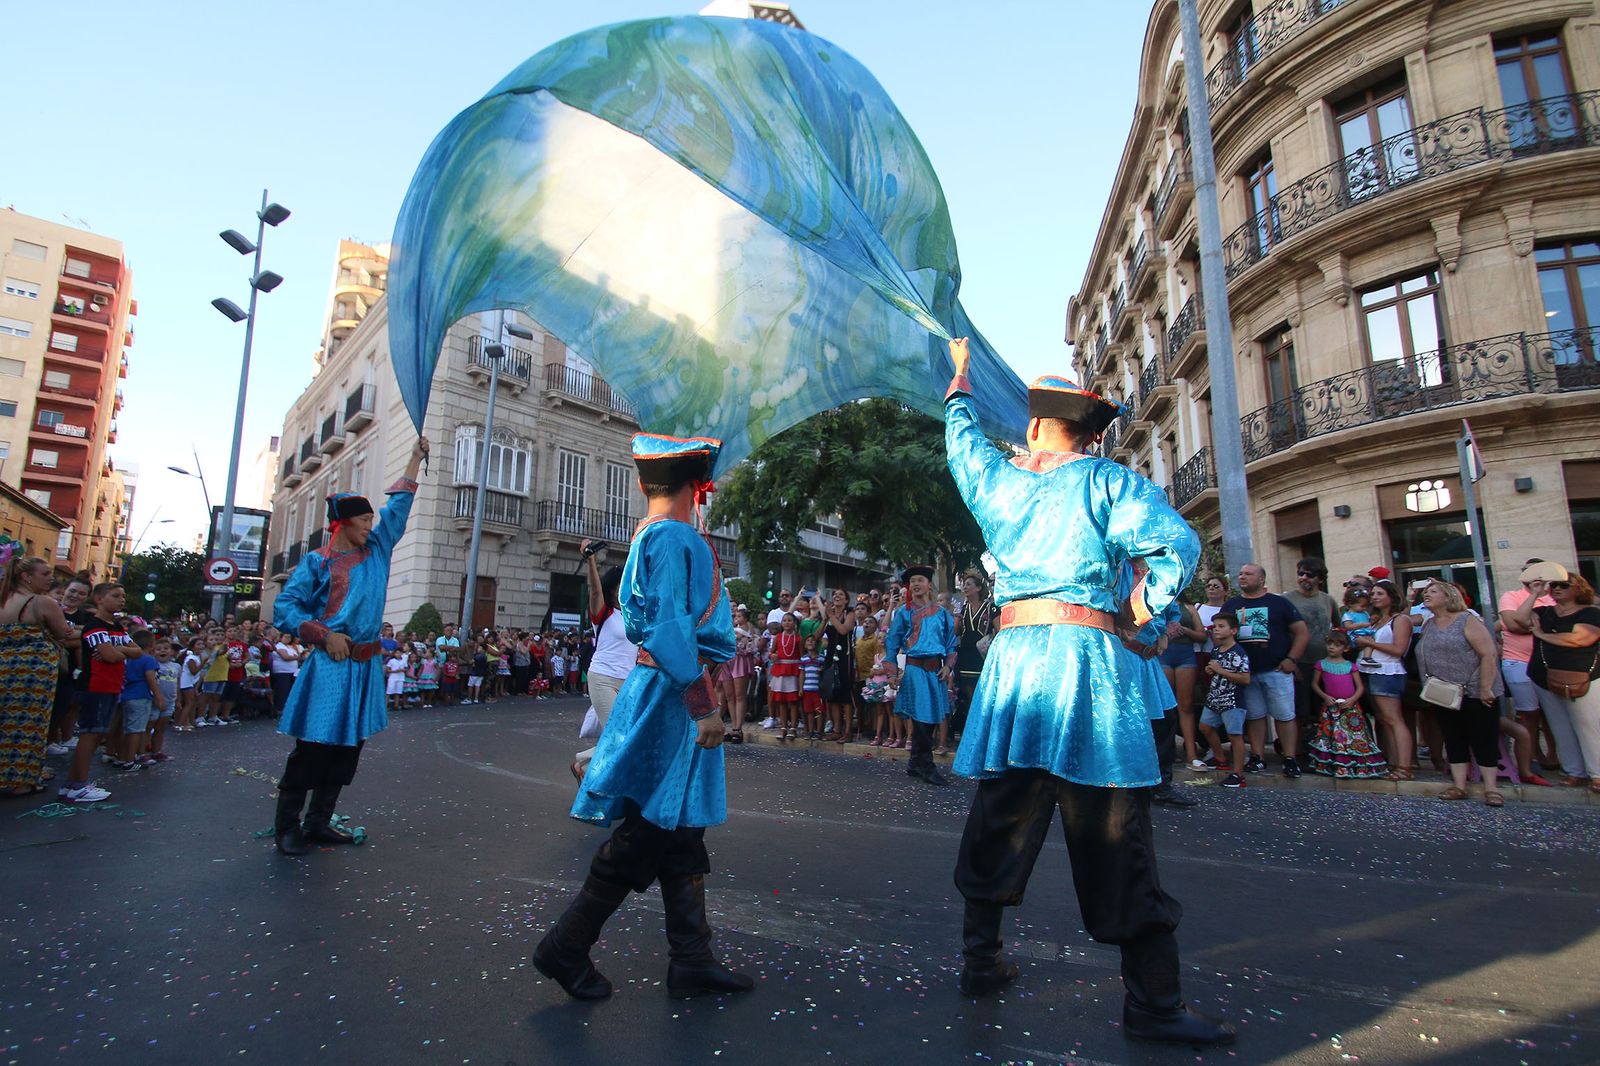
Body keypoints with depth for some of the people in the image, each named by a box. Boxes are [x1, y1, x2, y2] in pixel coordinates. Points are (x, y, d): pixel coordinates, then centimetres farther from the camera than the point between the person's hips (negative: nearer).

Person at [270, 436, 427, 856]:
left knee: (348, 748, 11)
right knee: (314, 748, -2)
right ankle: (286, 826, 13)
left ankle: (319, 822, 23)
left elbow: (398, 506, 16)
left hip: (367, 665, 6)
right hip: (331, 665, -6)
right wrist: (323, 635, -14)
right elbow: (284, 607, -5)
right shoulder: (317, 562, -3)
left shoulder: (377, 549, 11)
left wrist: (415, 459, 17)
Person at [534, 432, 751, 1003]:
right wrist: (702, 705, -19)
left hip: (663, 691, 10)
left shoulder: (650, 534, 15)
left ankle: (692, 961, 22)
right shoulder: (673, 536, -14)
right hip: (672, 696, -10)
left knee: (681, 830, 12)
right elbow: (669, 629, -22)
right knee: (647, 833, 0)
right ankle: (566, 949, 15)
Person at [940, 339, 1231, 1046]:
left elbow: (961, 433, 34)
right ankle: (1152, 1001, 12)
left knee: (998, 821, 14)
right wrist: (1147, 605, 5)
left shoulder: (995, 478, 13)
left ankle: (980, 960, 26)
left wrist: (960, 378, 52)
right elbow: (1176, 544, -12)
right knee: (1115, 838, 3)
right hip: (1085, 653, -3)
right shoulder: (1106, 480, 2)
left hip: (1010, 655, 4)